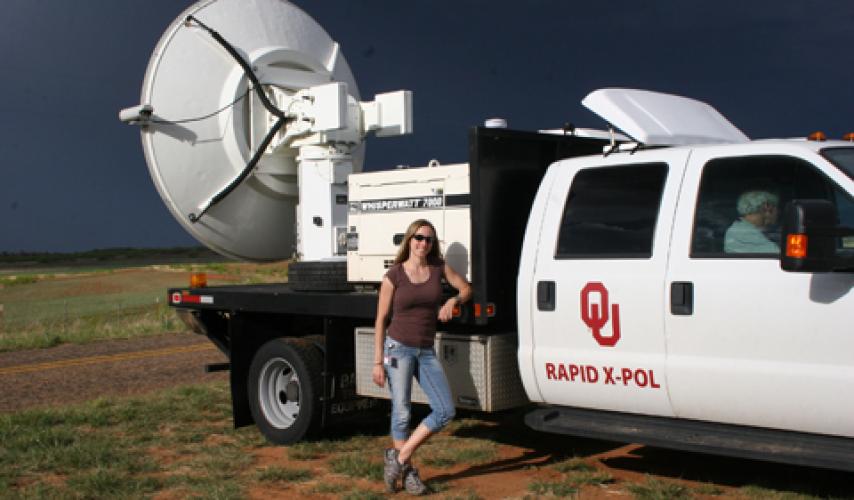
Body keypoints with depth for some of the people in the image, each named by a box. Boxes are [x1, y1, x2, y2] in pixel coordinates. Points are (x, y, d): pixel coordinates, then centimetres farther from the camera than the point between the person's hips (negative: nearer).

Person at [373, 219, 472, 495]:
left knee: (445, 411, -3)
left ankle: (398, 458, 8)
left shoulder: (439, 267, 4)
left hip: (426, 351, 4)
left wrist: (453, 301, -6)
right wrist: (378, 361, -7)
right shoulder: (393, 276, -5)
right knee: (402, 413, -3)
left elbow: (466, 289, 17)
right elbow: (381, 319, -3)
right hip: (398, 348, -4)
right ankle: (408, 472, 14)